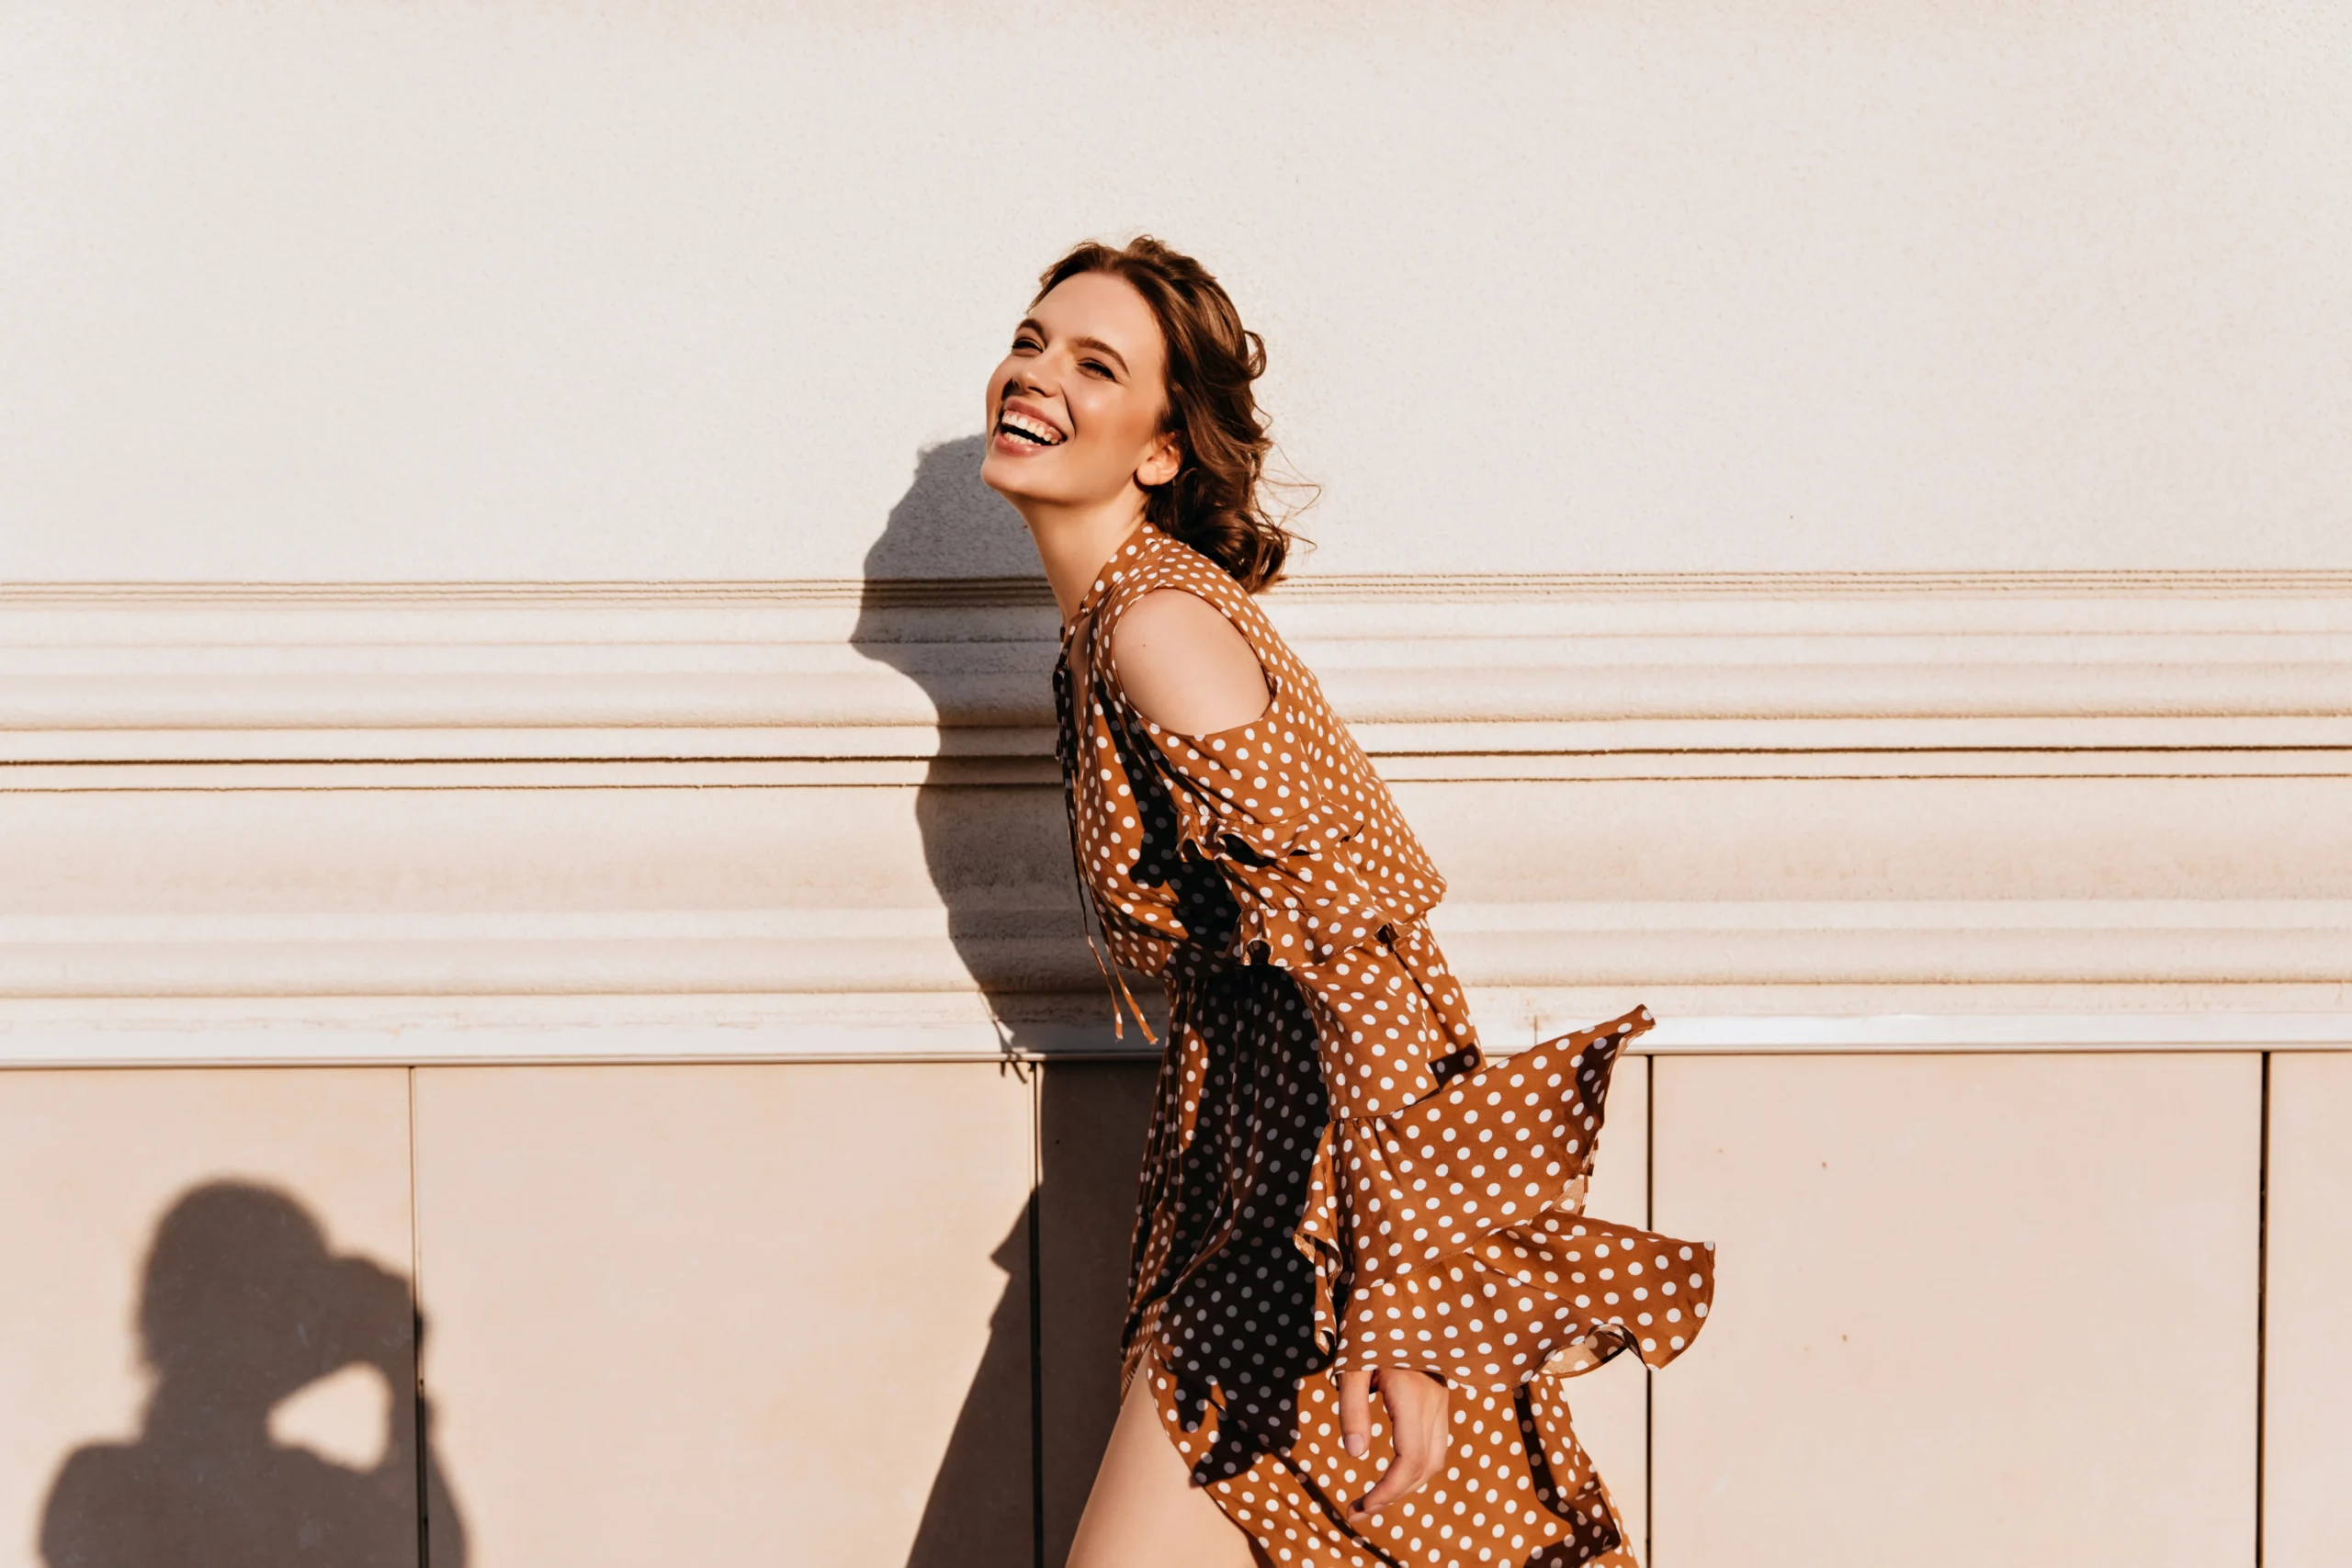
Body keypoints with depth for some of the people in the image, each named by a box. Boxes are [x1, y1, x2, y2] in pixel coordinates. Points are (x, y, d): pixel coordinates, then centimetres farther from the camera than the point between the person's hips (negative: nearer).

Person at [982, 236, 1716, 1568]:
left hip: (1309, 1200, -9)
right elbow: (1398, 877, 15)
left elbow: (1357, 942, -21)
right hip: (1249, 1169, 9)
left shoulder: (1158, 624, -16)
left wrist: (1398, 1310, -23)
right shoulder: (1120, 613, 12)